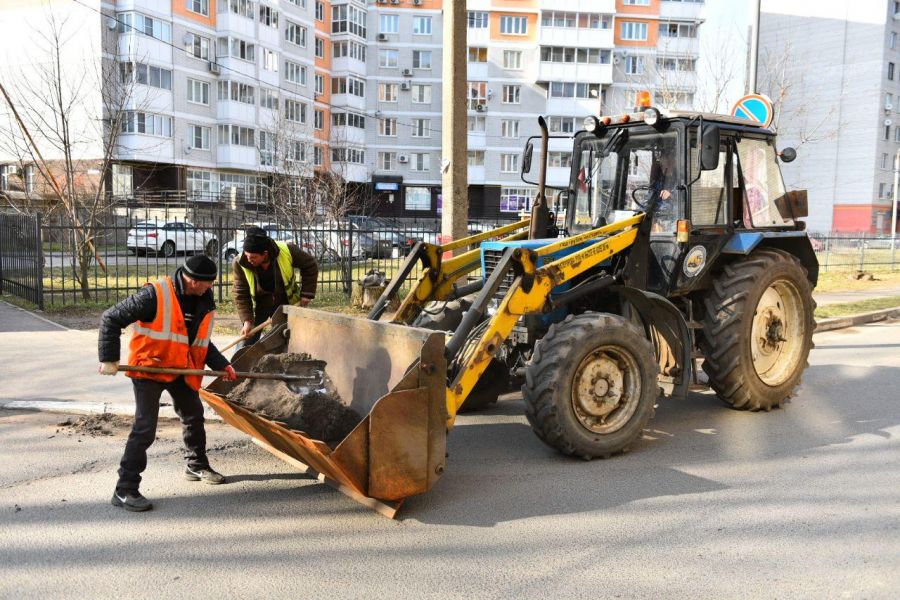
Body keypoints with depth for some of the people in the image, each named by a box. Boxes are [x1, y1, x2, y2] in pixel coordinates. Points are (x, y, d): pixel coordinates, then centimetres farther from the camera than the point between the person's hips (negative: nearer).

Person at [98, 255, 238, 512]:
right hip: (148, 369, -7)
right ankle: (125, 489, -1)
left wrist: (222, 365, 3)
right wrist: (109, 359, -19)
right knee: (145, 428, -12)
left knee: (194, 416, 20)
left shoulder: (204, 303, -1)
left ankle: (197, 466, 42)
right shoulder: (155, 295, -24)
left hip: (181, 370, 8)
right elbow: (111, 319, -19)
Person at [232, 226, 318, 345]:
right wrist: (247, 320, -26)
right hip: (259, 305, 0)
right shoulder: (240, 263, -24)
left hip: (285, 303, 0)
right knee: (247, 344, -3)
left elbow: (310, 265, -9)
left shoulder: (287, 251, -26)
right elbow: (241, 295, -16)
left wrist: (306, 294, -13)